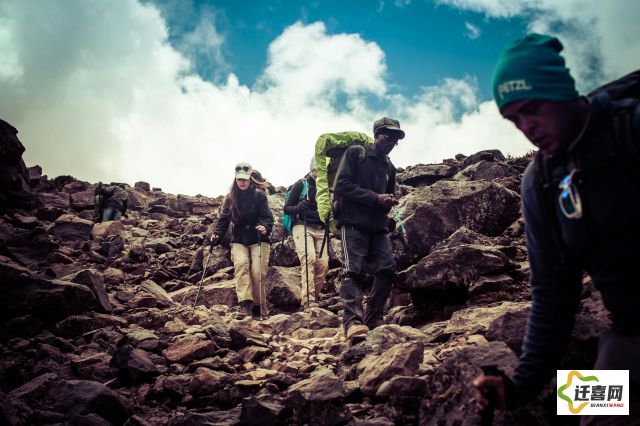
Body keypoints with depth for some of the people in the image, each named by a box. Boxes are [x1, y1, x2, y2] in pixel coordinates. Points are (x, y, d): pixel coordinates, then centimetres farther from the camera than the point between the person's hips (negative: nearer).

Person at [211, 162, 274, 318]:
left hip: (258, 240, -2)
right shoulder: (230, 198, 8)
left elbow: (267, 217, -8)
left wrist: (265, 228, -30)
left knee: (257, 272, -15)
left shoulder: (259, 195, -1)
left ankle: (258, 306, 5)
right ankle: (245, 304, -33)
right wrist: (217, 235, -11)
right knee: (241, 264, -25)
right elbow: (224, 219, 6)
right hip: (238, 240, 2)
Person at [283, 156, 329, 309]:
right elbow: (287, 208, 1)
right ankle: (308, 299, -29)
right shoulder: (301, 184, 2)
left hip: (320, 229, 5)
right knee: (309, 258, -24)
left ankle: (315, 296, 9)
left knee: (323, 264, -7)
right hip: (302, 227, -5)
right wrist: (298, 208, -21)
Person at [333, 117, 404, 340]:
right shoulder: (355, 153, 3)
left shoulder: (389, 168, 22)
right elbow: (341, 185, -9)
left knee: (387, 269, -6)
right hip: (353, 222, -6)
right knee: (353, 270, -15)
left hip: (378, 226, 6)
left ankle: (373, 318, 4)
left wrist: (388, 203, 2)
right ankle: (352, 321, -22)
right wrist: (375, 198, -13)